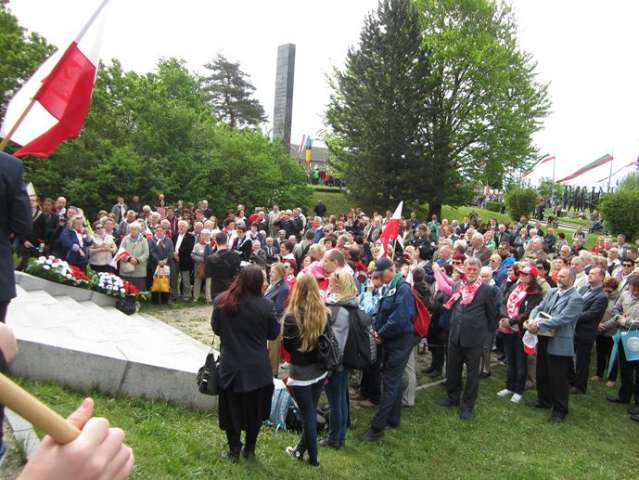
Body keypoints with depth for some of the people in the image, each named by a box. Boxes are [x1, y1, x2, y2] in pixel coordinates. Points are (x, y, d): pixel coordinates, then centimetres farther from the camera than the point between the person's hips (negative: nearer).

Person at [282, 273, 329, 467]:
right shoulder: (324, 313, -5)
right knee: (311, 411, 18)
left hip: (301, 373, -5)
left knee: (308, 414, 9)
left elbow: (287, 345, -9)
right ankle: (301, 449, 35)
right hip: (319, 370, 5)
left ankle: (313, 457, 23)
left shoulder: (292, 316, -20)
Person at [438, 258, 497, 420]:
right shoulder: (456, 286, 4)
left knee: (472, 373, 8)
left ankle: (468, 405, 21)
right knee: (452, 369, 16)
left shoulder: (486, 290, -8)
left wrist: (488, 335, 1)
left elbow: (492, 315, -1)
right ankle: (453, 397, 34)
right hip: (455, 335, 4)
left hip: (474, 338, -4)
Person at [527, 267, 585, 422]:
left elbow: (562, 319, -23)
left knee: (558, 378, 4)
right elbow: (538, 308, 5)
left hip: (560, 344, -7)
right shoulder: (552, 292, 8)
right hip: (544, 339, 7)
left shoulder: (576, 299, -15)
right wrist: (532, 320, -16)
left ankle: (560, 410, 20)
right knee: (542, 373, 20)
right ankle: (544, 400, 39)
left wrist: (539, 324, -25)